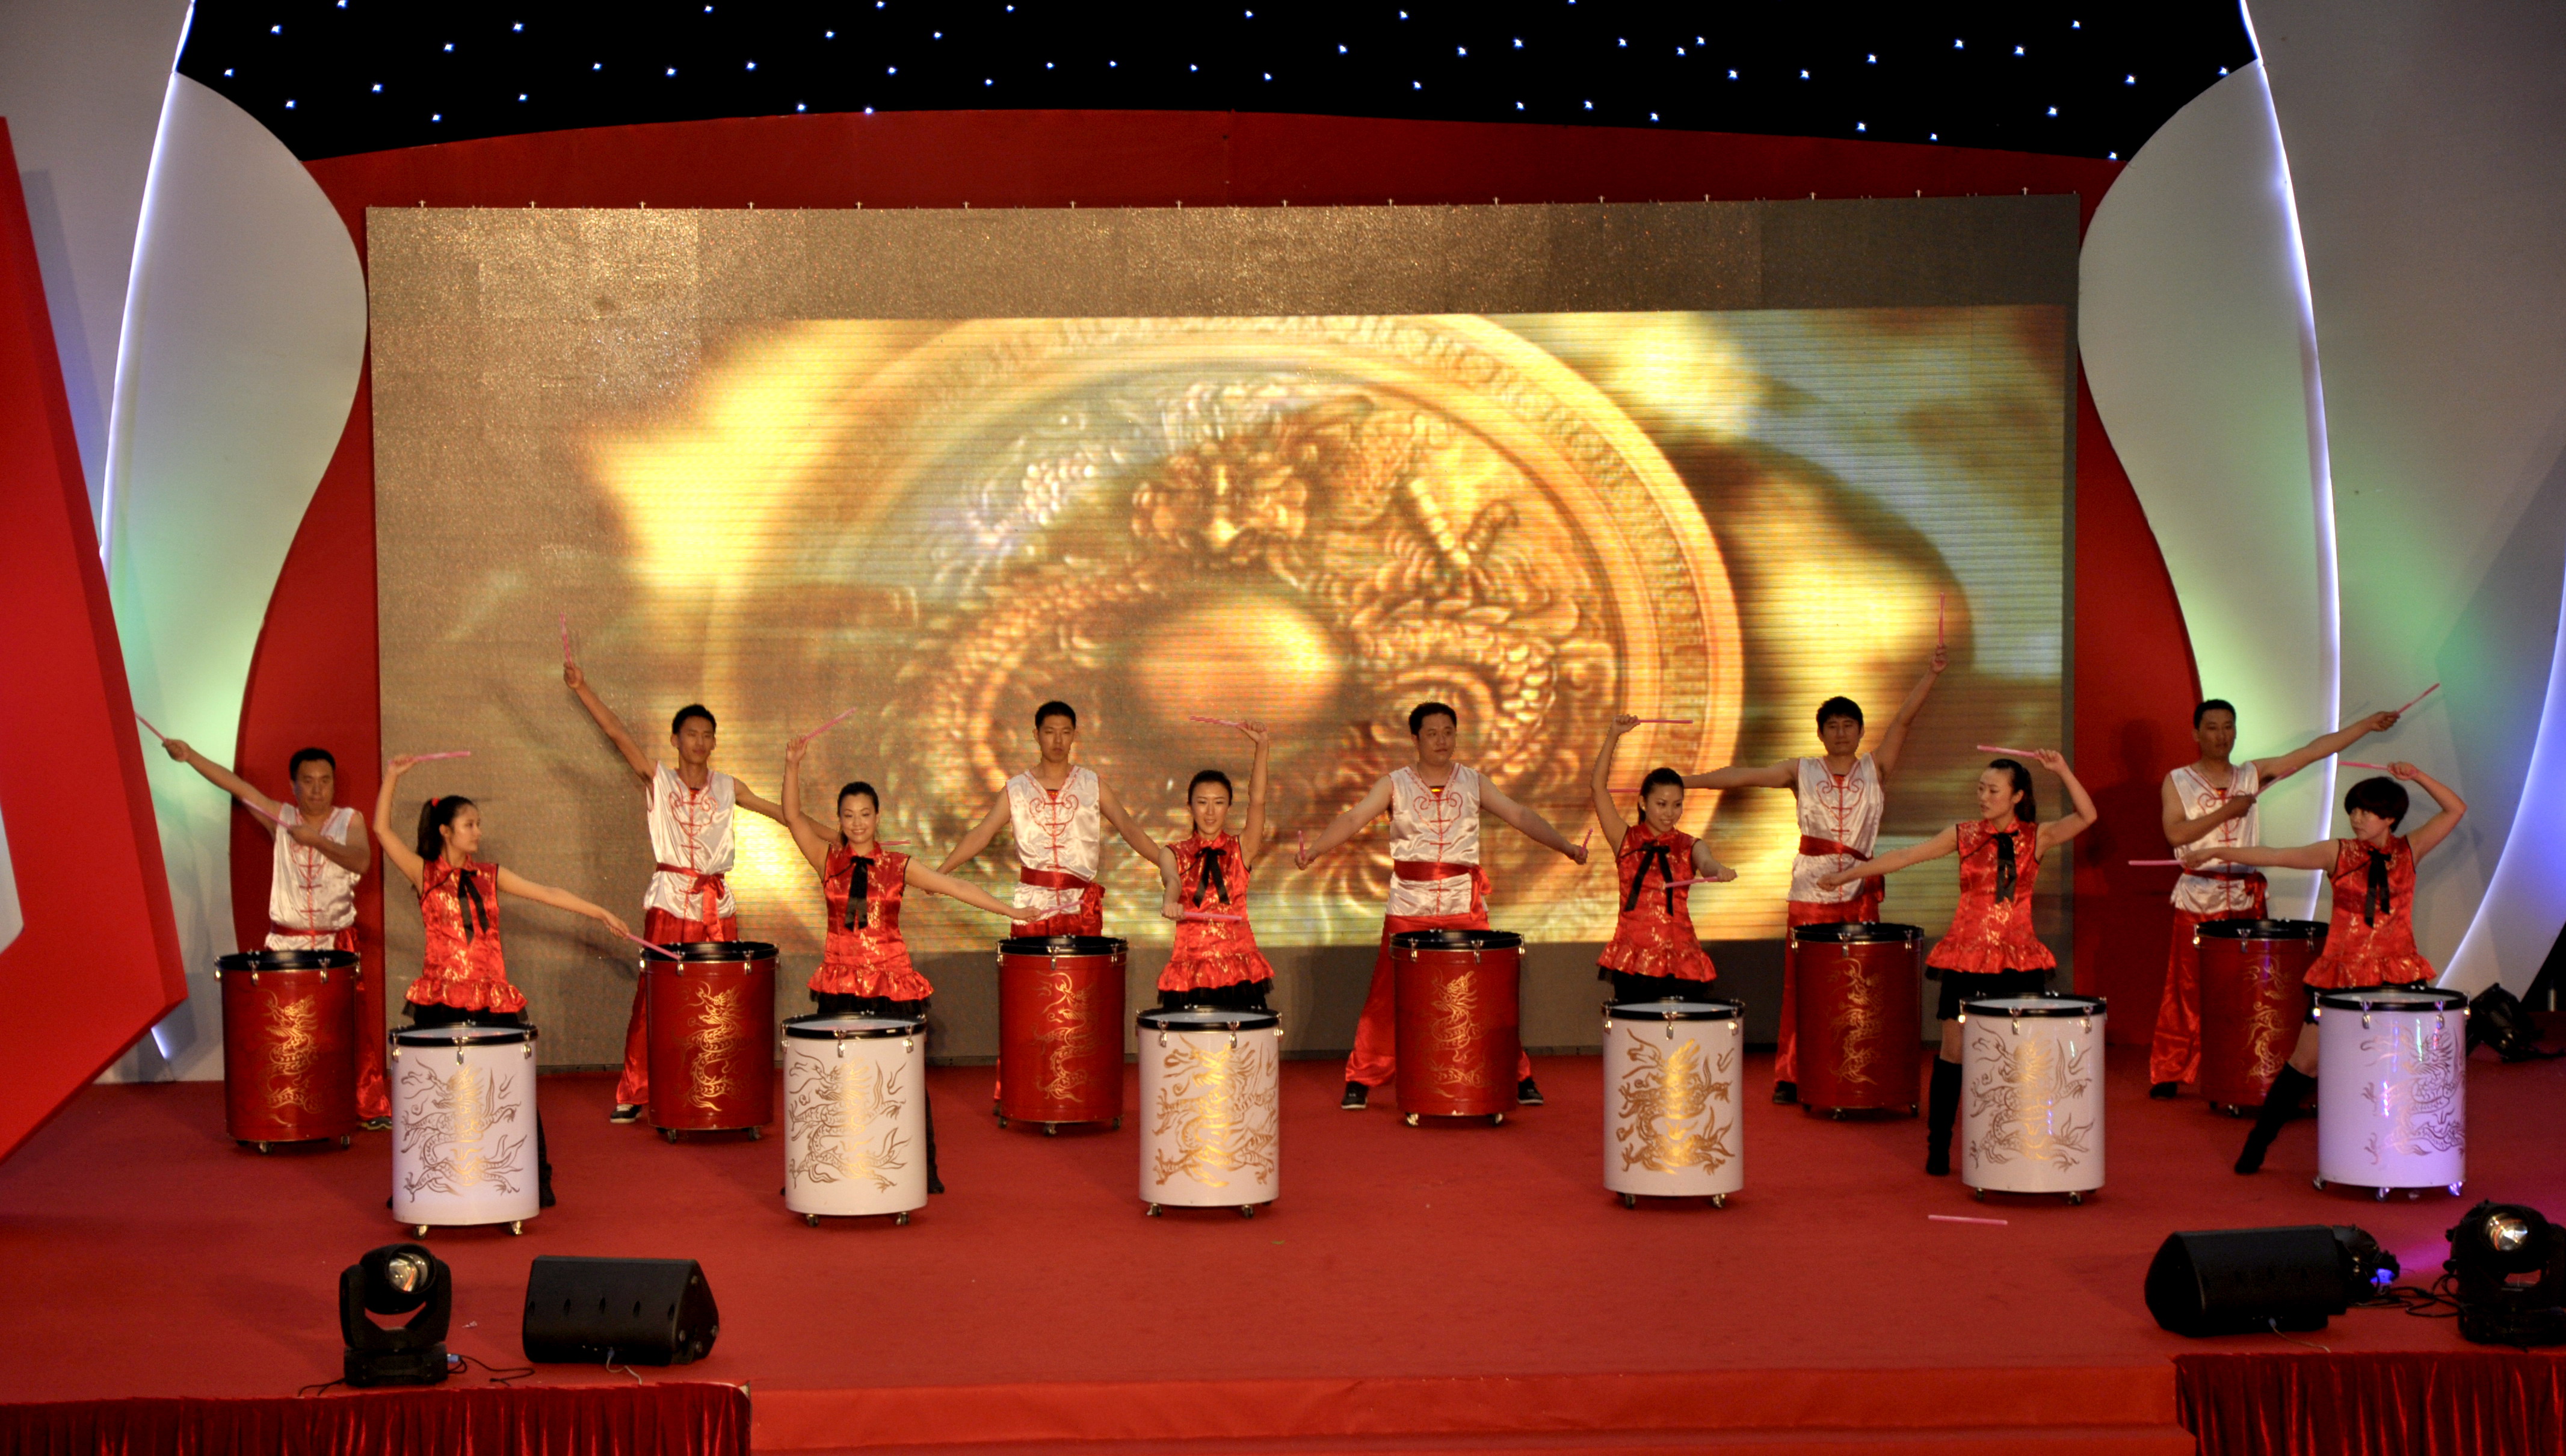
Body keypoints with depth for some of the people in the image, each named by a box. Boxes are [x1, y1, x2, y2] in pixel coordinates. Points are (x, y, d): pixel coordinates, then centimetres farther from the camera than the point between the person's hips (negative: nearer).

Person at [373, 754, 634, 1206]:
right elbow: (383, 829, -3)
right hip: (440, 999, -2)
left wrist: (601, 914, 6)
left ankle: (538, 1178, 11)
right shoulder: (424, 874, 4)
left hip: (492, 999, 2)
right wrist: (393, 777, -7)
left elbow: (547, 894, 9)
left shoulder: (490, 877, 12)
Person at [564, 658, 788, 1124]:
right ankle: (632, 1094, 1)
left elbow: (778, 811, 19)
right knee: (653, 1001, -5)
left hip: (717, 904, 3)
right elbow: (617, 734, -6)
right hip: (669, 902, -2)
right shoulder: (657, 779, 3)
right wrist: (581, 689, -16)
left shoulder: (726, 787, 12)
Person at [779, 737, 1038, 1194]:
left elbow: (956, 887, 2)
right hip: (840, 982, 0)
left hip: (892, 981, 0)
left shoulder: (898, 867, 4)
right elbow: (794, 818, -7)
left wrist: (1011, 911, -1)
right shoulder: (828, 861, 4)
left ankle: (924, 1170, 12)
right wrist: (793, 766, -19)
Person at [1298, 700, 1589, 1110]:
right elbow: (1353, 819, -7)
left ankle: (1519, 1078, 11)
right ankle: (1361, 1080, 10)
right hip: (1407, 911, -1)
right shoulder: (1394, 785, 4)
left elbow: (1519, 816, 1)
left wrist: (1565, 846, -11)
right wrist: (1313, 849, -24)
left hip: (1465, 911, 1)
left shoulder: (1473, 783, 8)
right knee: (1387, 999, -1)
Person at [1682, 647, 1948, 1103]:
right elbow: (1746, 775, 2)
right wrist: (1685, 781, -6)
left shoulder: (1876, 768, 9)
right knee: (1801, 990, -1)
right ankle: (1789, 1077, 5)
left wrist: (1932, 674, -12)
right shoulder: (1801, 773, 9)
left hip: (1860, 898, 0)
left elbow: (1905, 720, -1)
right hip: (1810, 898, 0)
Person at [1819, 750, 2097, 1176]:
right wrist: (1848, 874, -1)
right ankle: (1938, 1147, 9)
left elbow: (2087, 817, -11)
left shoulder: (2037, 837, 3)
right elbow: (1905, 857, 1)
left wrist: (2063, 772, -20)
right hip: (1967, 957, 0)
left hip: (2018, 960, 0)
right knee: (1954, 1050, 1)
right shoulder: (1964, 836, 3)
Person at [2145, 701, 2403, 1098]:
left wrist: (2368, 724, -1)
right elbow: (2175, 833, -12)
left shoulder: (2253, 775, 10)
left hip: (2246, 899, 3)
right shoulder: (2178, 781, 3)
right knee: (2188, 990, -3)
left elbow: (2312, 752, 5)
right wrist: (2226, 812, -13)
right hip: (2197, 899, -3)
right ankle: (2168, 1073, 3)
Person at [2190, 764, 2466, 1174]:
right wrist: (2218, 852, -9)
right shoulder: (2337, 854, -1)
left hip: (2398, 976, 1)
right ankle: (2257, 1144, 11)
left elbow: (2455, 809, 6)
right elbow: (2274, 857, -3)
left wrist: (2417, 776, -6)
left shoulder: (2408, 851, 4)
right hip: (2341, 975, -1)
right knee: (2306, 1062, 0)